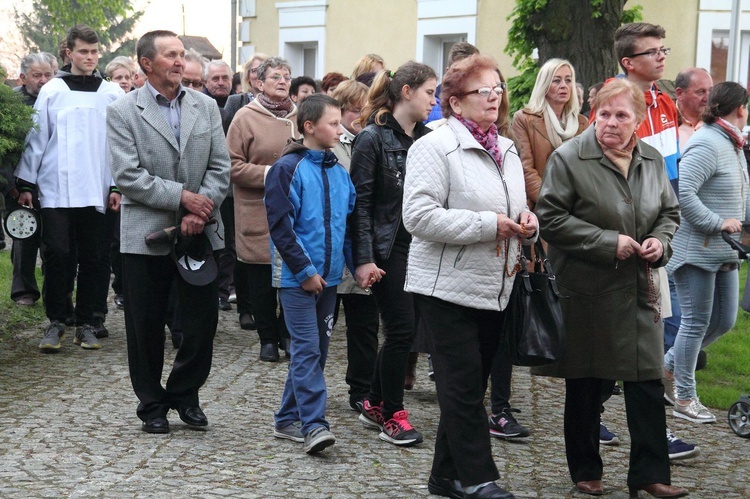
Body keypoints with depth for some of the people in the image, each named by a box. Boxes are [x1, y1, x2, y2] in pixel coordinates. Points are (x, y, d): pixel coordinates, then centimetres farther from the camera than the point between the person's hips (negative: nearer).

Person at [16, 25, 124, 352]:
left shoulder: (112, 94, 6)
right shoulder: (51, 91, 5)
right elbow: (37, 139, 5)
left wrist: (117, 186, 0)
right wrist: (26, 183, 2)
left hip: (95, 190, 1)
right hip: (56, 189, -1)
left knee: (91, 258, 5)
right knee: (57, 254, -5)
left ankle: (86, 324, 14)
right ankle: (56, 321, 7)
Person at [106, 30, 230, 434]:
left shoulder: (206, 107, 8)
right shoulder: (122, 112, -3)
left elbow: (220, 167, 3)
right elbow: (127, 175, -11)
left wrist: (199, 211, -11)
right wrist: (182, 197, -16)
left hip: (199, 233, 3)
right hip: (147, 234, -3)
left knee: (203, 321, 4)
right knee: (146, 327, 5)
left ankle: (185, 395, 24)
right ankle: (152, 404, 21)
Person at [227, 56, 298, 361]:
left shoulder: (300, 117, 8)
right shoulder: (246, 118, -3)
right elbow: (232, 165, -7)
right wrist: (267, 174, -16)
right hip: (258, 215, -3)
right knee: (261, 280, 3)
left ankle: (287, 332, 23)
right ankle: (268, 338, 16)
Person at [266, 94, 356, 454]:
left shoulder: (339, 173, 10)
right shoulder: (288, 169, -10)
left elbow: (349, 220, 16)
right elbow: (280, 225, -13)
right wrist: (305, 270, -14)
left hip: (328, 276, 7)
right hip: (297, 277, -7)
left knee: (316, 349, 10)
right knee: (308, 350, -10)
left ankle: (288, 419, 20)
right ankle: (313, 424, -10)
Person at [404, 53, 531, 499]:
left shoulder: (507, 150, 14)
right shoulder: (435, 147, -10)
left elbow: (516, 212, 26)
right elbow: (420, 216, -20)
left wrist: (527, 224, 2)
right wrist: (487, 225, -20)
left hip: (494, 288, 8)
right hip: (448, 287, -8)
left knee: (472, 385, 12)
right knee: (464, 385, -5)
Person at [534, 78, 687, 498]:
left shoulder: (653, 160, 7)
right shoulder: (569, 159, -9)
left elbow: (670, 212, 19)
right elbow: (551, 218, -13)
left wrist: (660, 242, -3)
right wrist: (609, 243, -17)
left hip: (641, 291, 4)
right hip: (588, 291, -4)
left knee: (648, 382, 1)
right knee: (585, 386, 8)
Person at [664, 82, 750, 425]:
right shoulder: (707, 144, -18)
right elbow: (683, 192, -27)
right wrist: (718, 223, -22)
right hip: (696, 250, -10)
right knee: (696, 322, -1)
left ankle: (669, 365, 29)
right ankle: (684, 399, 11)